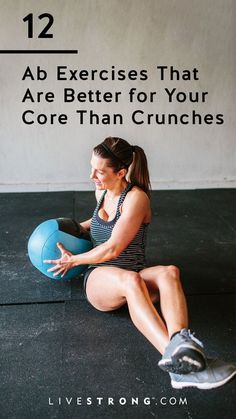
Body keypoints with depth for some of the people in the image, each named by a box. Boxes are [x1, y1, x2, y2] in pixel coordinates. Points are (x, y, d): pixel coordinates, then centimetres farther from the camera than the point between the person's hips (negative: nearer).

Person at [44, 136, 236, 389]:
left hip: (134, 278, -2)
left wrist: (73, 260, -1)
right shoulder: (101, 192, 12)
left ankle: (179, 344, -63)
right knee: (130, 279, -38)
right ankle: (174, 355, -59)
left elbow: (112, 249, -14)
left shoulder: (136, 198, -9)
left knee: (169, 273, -38)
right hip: (99, 280, 2)